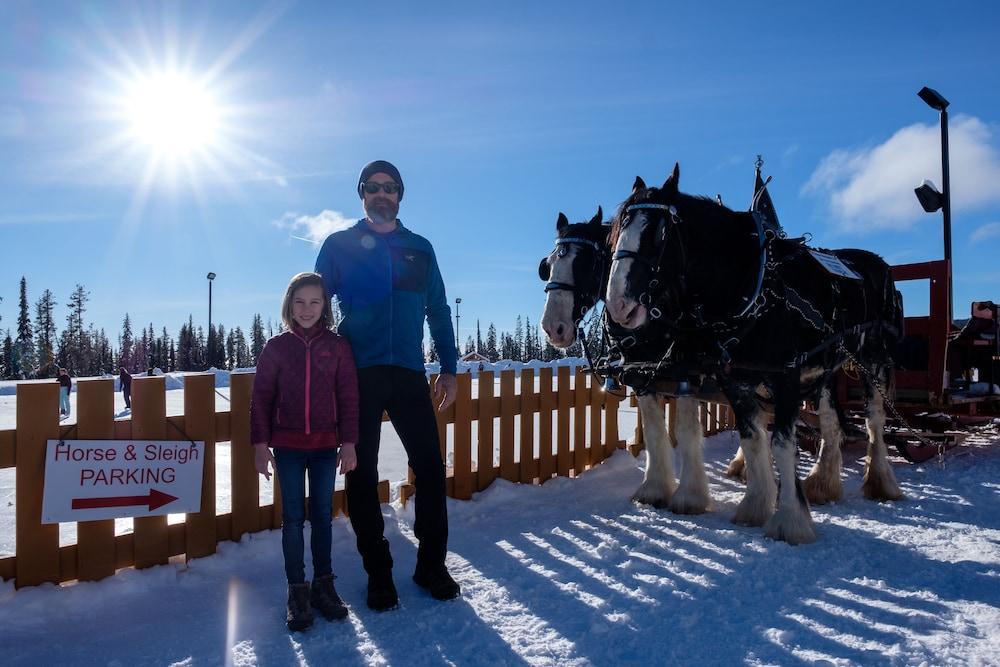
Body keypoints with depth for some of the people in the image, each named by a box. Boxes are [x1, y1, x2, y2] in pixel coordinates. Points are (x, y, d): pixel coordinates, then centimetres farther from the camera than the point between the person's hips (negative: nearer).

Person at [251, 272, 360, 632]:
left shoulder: (337, 346, 0)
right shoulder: (276, 347, 0)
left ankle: (323, 583, 22)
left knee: (322, 515, 9)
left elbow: (348, 397, 0)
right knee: (293, 517, 5)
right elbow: (261, 398, 2)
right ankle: (297, 589, 15)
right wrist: (260, 444, -3)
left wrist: (349, 443, -3)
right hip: (287, 447, 0)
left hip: (325, 445, 0)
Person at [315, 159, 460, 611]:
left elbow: (438, 312, 14)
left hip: (408, 374, 2)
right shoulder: (339, 245, 7)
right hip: (357, 374, -1)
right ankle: (378, 572, 19)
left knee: (430, 468, 0)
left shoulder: (420, 249, 12)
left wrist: (449, 369, 8)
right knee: (362, 474, 5)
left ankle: (432, 565, 17)